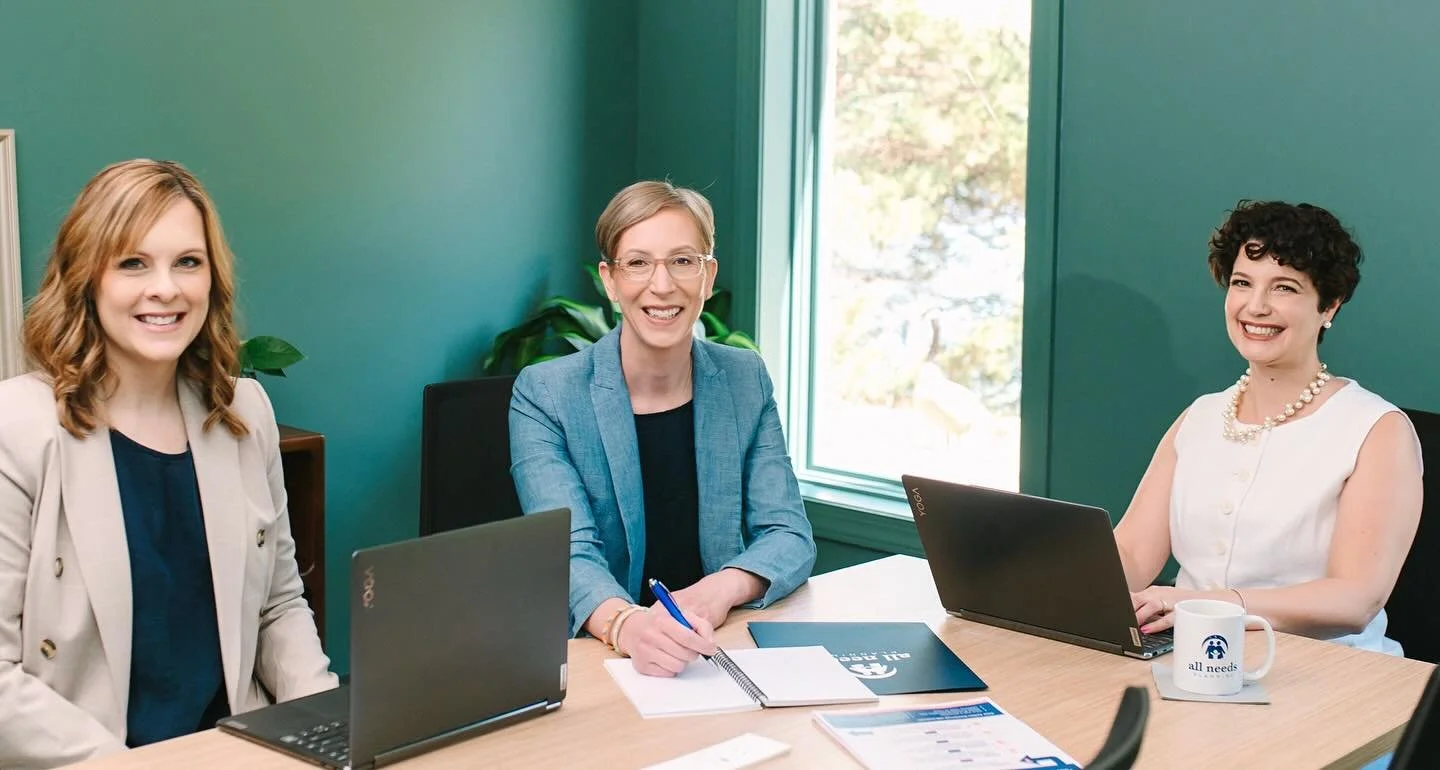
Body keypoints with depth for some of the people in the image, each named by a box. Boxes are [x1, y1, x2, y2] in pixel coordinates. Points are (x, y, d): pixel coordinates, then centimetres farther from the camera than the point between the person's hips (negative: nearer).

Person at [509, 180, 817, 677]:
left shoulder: (747, 381, 7)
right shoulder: (544, 395, -4)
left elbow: (789, 536, 3)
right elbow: (570, 554, -16)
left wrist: (721, 590, -20)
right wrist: (625, 624, -38)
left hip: (727, 649, 2)